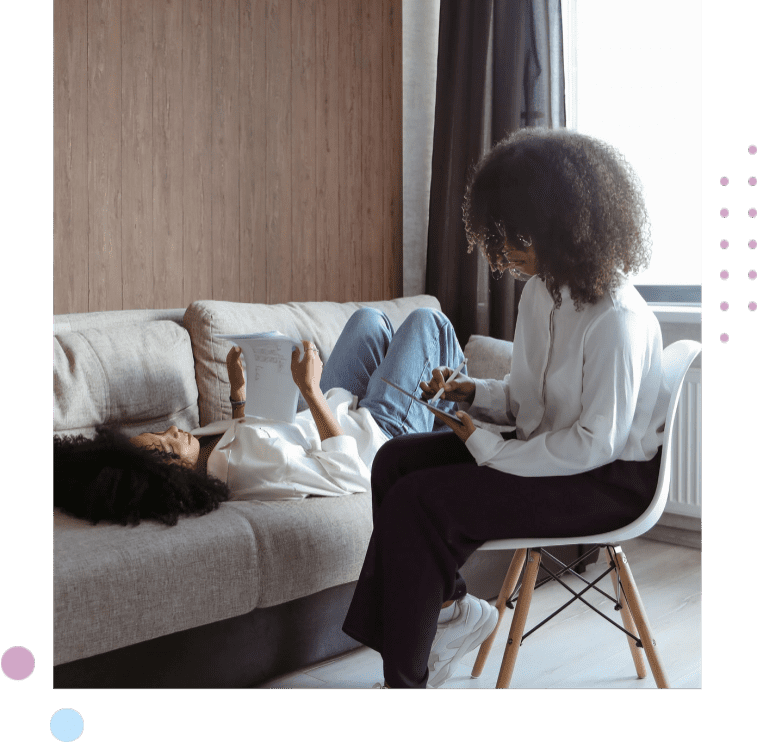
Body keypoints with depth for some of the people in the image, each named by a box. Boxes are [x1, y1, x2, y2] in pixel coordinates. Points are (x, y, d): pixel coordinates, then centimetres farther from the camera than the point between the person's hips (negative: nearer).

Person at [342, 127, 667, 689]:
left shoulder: (616, 318, -23)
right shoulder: (540, 290, 5)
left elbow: (596, 442, -24)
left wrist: (488, 449, -20)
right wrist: (471, 391, -4)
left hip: (609, 480, -9)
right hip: (544, 448, 9)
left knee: (419, 501, -21)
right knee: (396, 458, -4)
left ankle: (405, 675, -2)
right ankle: (451, 609, 5)